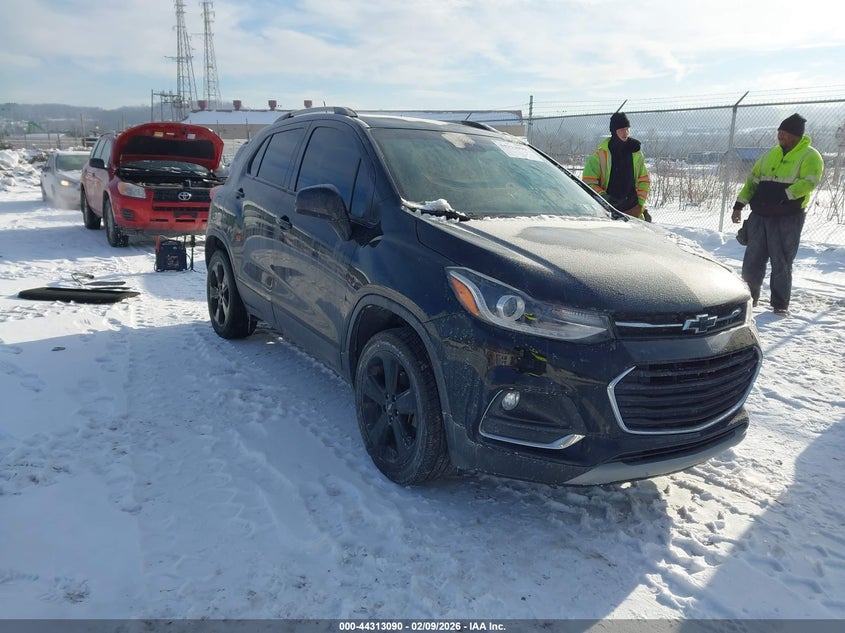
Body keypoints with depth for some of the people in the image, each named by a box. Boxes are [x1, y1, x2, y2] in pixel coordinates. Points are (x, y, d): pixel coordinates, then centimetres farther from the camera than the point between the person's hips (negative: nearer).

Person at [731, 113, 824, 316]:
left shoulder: (810, 156, -1)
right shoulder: (771, 154, 16)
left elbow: (809, 182, -17)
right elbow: (752, 180, 18)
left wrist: (784, 196, -27)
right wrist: (739, 204, 9)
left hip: (788, 218, -5)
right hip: (759, 216, 5)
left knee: (781, 263, 0)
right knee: (752, 260, 5)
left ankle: (780, 304, 9)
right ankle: (749, 298, 19)